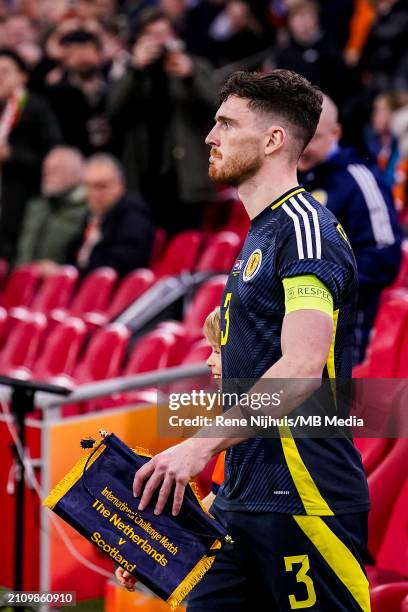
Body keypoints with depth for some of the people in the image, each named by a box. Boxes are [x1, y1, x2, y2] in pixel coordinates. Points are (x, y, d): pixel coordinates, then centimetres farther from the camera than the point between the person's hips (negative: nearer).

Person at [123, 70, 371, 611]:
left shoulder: (305, 227, -12)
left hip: (302, 500, -10)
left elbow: (302, 368, -24)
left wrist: (203, 444, -27)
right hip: (242, 499, 10)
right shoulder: (260, 234, 19)